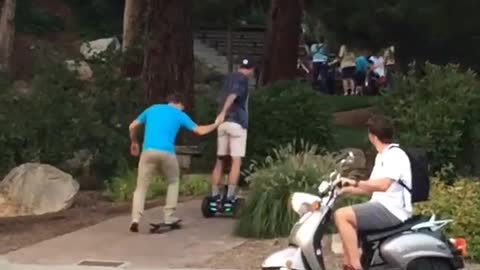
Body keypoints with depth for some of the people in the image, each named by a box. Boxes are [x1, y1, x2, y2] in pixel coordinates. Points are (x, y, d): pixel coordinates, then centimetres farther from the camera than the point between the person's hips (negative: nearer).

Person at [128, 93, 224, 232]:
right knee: (173, 182, 24)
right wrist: (215, 124, 38)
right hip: (167, 153, -1)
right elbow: (199, 130, 20)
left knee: (141, 186, 6)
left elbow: (132, 126, 25)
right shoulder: (179, 115, 16)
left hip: (148, 151, 1)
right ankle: (169, 216, 17)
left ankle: (135, 219, -11)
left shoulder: (152, 109, 22)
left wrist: (134, 142, 42)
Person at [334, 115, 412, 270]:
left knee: (341, 215, -23)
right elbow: (373, 187, 24)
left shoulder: (395, 155, -12)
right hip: (383, 207, 11)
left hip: (392, 210, -11)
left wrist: (355, 183, -24)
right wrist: (348, 190, 17)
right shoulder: (382, 156, 20)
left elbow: (383, 185, -27)